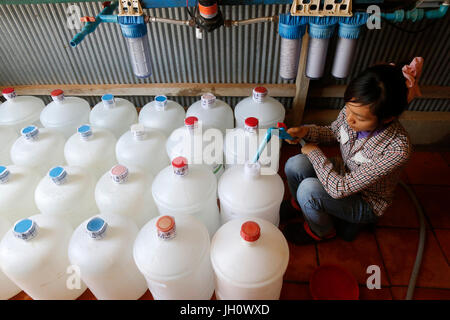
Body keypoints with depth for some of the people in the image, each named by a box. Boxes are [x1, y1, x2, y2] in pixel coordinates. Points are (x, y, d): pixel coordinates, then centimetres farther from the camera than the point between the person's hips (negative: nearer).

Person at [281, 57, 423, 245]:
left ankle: (321, 231, 7)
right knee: (294, 165, -18)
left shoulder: (397, 148, -37)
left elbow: (339, 189, -35)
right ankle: (298, 203, 18)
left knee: (308, 189, -29)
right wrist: (305, 132, -16)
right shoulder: (354, 109, -21)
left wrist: (314, 151, -23)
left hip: (366, 201, -5)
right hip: (342, 174, 6)